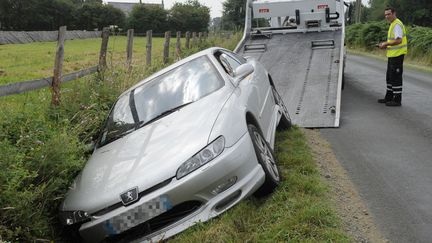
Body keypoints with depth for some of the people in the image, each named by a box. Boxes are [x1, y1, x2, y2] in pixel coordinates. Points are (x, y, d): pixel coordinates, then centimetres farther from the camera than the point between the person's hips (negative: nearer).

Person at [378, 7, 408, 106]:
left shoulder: (397, 24, -15)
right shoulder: (392, 24, 17)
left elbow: (398, 40, -25)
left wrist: (386, 44, -17)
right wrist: (386, 44, 10)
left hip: (397, 55, -11)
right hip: (392, 54, 11)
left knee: (396, 77, -6)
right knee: (389, 77, 16)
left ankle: (397, 100, 0)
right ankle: (389, 97, 26)